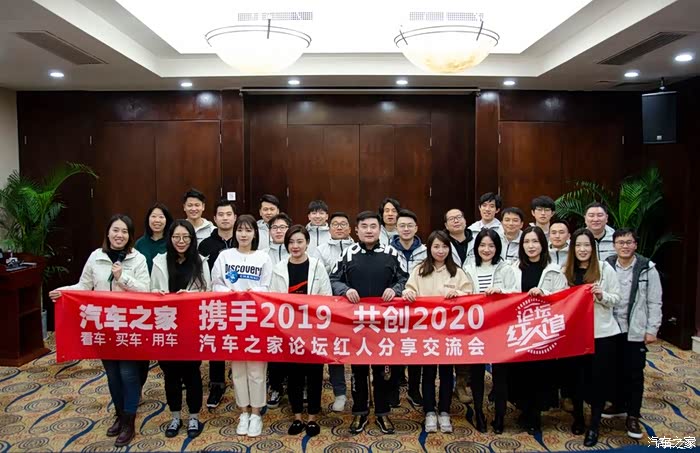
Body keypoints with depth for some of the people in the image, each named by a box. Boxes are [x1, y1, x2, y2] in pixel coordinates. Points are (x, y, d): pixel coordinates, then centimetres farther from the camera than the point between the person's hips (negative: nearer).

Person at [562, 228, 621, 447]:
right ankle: (578, 417, 32)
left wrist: (601, 295, -19)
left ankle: (594, 425, 19)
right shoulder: (566, 272, 4)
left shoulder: (605, 268, -3)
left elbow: (616, 299, -1)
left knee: (599, 378, 5)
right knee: (576, 376, 11)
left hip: (602, 333, -2)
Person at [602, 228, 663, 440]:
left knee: (634, 374, 3)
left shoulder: (647, 268, -6)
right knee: (615, 370, 15)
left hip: (636, 331, -2)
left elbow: (654, 302, -3)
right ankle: (618, 405, 33)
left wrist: (652, 329, -6)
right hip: (612, 329, 3)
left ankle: (633, 416, 14)